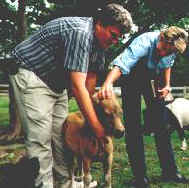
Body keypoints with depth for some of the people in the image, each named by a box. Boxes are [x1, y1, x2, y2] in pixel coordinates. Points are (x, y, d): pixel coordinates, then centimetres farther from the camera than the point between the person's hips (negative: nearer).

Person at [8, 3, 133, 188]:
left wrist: (89, 110, 5)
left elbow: (90, 78, 6)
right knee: (40, 140, -13)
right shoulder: (80, 33, -29)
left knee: (62, 134, 7)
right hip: (30, 74, -9)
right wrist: (96, 126, -26)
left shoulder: (99, 40, 0)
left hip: (56, 82, 9)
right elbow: (77, 86, -31)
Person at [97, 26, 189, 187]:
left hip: (152, 79, 5)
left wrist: (167, 85, -7)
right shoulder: (144, 43, -37)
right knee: (133, 126, -9)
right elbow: (121, 64, -54)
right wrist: (108, 83, -71)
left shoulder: (172, 48, -18)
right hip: (132, 80, -5)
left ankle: (169, 171, 15)